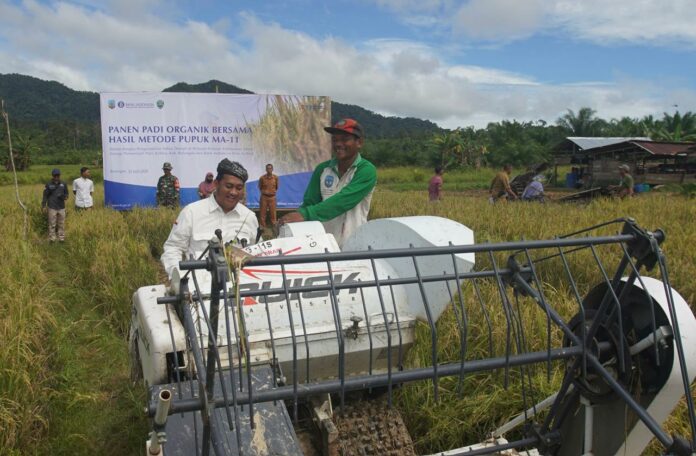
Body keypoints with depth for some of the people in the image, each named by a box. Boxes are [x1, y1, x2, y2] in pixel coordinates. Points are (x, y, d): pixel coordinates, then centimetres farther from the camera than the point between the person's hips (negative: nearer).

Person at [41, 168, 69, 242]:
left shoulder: (63, 184, 7)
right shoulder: (49, 184, 1)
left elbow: (66, 195, 14)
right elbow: (45, 196, 3)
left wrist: (64, 196, -10)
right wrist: (43, 206, -5)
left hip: (61, 207, 2)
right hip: (52, 207, -2)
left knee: (61, 224, 3)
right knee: (52, 224, -1)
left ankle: (61, 238, 9)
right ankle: (52, 239, 4)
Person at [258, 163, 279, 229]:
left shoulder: (275, 177, -1)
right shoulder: (262, 178, -5)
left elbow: (277, 186, 13)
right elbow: (260, 187, 9)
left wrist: (275, 191, 2)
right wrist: (263, 191, -1)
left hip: (272, 197, 1)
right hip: (264, 197, -1)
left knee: (273, 213, 1)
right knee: (262, 213, 1)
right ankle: (262, 227, 9)